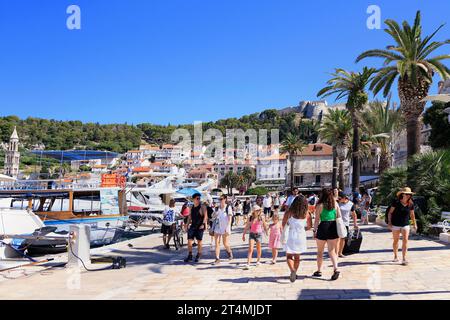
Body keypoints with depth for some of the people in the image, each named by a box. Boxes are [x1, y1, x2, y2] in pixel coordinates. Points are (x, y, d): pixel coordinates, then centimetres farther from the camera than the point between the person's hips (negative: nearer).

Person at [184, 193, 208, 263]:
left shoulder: (202, 207, -5)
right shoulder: (191, 207, 11)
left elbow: (205, 216, -10)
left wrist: (203, 224, -19)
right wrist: (187, 224, 9)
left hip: (200, 226, -5)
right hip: (192, 226, 5)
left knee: (199, 241, 3)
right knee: (189, 240, -1)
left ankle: (198, 256, 15)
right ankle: (190, 255, 7)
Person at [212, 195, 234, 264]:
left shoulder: (228, 207, -7)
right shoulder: (217, 208, 8)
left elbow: (230, 219, -11)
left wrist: (227, 228, -19)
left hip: (225, 228, -4)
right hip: (217, 227, 4)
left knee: (225, 243, 4)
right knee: (217, 243, -3)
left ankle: (229, 252, 35)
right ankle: (217, 259, 1)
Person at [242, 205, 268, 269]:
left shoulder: (261, 218, 0)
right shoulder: (250, 218, 1)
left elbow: (264, 226, 10)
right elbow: (246, 227, 6)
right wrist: (243, 235, 6)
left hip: (259, 234, 0)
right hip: (252, 234, 0)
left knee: (258, 248, 11)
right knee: (250, 249, -8)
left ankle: (258, 261, 32)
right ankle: (248, 264, -12)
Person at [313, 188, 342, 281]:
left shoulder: (320, 205, -5)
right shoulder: (335, 204, 4)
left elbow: (317, 220, -6)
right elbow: (339, 217, 5)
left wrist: (315, 230, 1)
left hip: (323, 228, -3)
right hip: (334, 228, 3)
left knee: (320, 251, 13)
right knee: (332, 251, 8)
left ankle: (319, 271, 21)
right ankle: (336, 269, -12)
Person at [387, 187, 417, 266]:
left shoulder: (411, 204, -1)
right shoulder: (396, 202, -10)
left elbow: (412, 214, 12)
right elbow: (390, 212, -4)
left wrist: (415, 224, 15)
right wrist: (389, 222, -11)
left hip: (405, 225, 2)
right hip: (395, 225, -1)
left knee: (405, 241, -8)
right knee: (396, 241, 11)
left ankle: (404, 259, -7)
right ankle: (395, 256, 28)